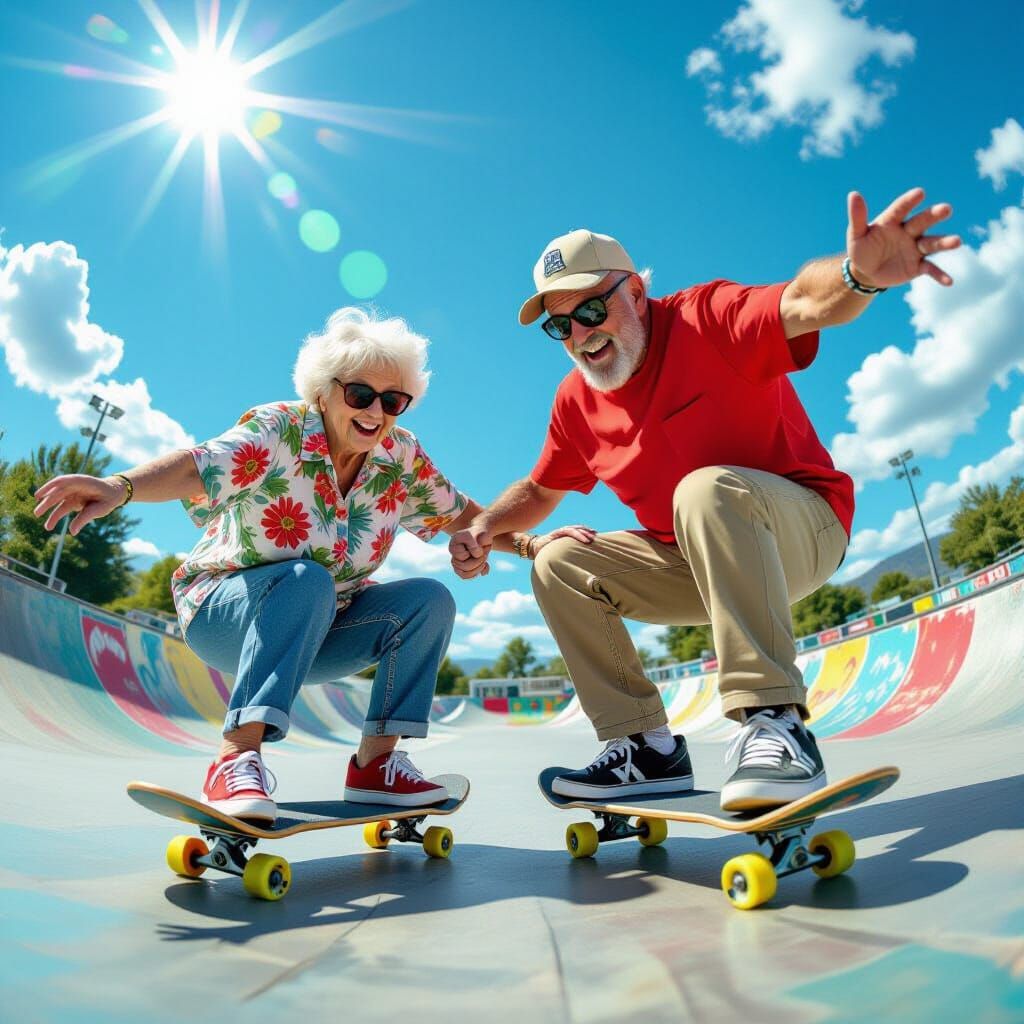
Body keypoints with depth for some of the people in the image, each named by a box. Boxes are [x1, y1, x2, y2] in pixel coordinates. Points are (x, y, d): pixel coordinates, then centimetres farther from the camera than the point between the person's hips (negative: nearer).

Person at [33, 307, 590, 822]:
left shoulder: (401, 457, -5)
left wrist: (532, 543, -3)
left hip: (316, 631, 5)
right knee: (309, 581, -35)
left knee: (431, 599, -15)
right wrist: (120, 485, -55)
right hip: (221, 610, -5)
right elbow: (198, 466, -36)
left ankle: (375, 761, -10)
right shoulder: (279, 431, -19)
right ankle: (236, 756, -34)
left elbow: (461, 515, 5)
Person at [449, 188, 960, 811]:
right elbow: (540, 490, 14)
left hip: (804, 528, -6)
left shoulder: (705, 319, -15)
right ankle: (647, 748, -5)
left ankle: (773, 720, -31)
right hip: (694, 562, 6)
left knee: (706, 488, -37)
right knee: (557, 563, -7)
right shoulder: (576, 400, 2)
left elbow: (802, 305, -35)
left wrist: (858, 275, -58)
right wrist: (486, 528, -5)